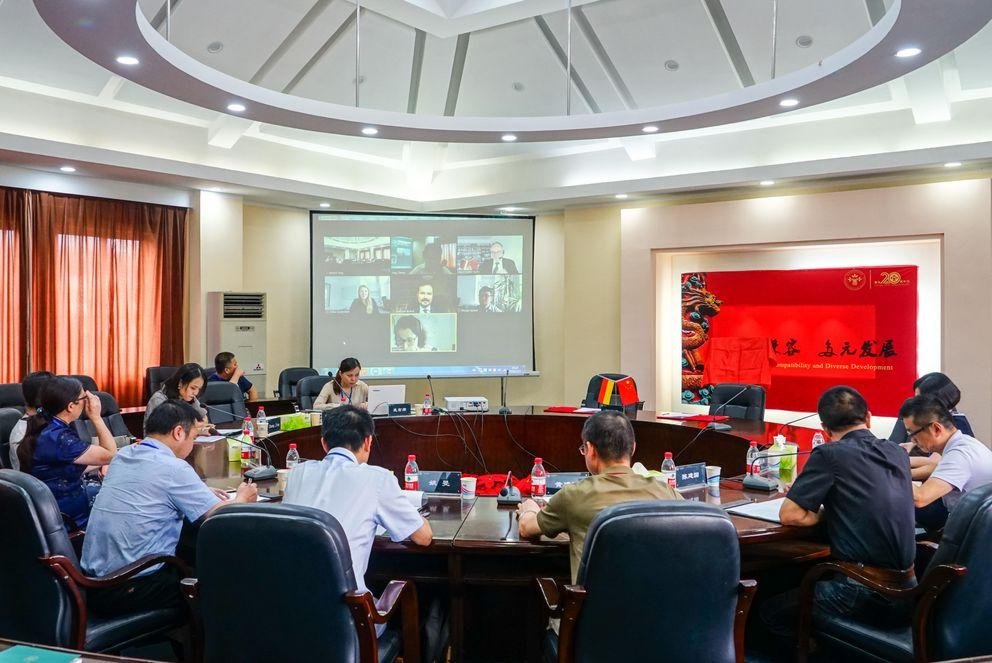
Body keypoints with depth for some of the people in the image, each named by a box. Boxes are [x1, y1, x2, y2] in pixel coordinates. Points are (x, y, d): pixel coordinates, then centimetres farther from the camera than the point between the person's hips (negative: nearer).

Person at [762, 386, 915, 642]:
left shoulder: (830, 454, -12)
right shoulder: (898, 453, 7)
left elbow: (790, 515, -13)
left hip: (866, 597, -7)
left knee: (771, 611, 14)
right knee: (809, 579, 30)